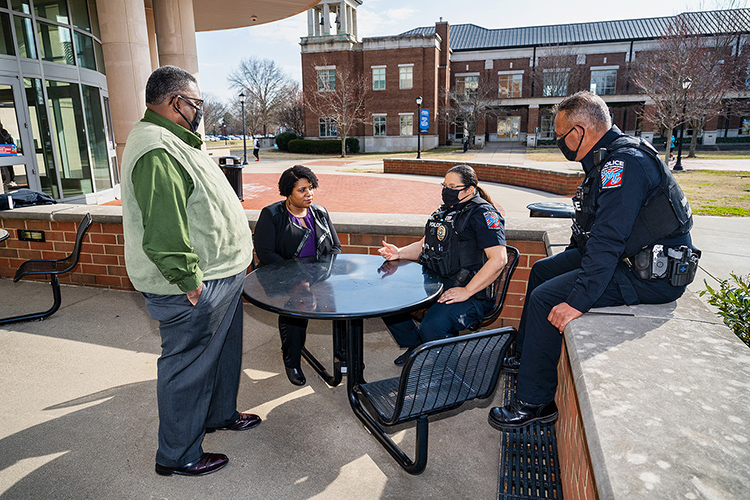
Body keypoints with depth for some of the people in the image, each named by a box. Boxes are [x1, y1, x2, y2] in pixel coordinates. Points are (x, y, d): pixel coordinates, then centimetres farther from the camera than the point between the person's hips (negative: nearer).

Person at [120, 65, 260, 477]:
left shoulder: (173, 142, 15)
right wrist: (190, 281, -24)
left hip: (219, 275, 11)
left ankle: (220, 414, 46)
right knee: (187, 368, 5)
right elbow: (163, 232, -29)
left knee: (223, 351, 24)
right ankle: (178, 456, 24)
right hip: (196, 290, -11)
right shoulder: (157, 152, -22)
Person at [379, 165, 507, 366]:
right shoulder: (444, 211, 18)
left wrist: (466, 291, -23)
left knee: (431, 329, -31)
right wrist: (399, 253, 5)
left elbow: (498, 259, -20)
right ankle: (415, 346, 20)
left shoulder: (483, 214, -10)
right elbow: (424, 245, 25)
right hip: (433, 284, 9)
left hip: (470, 292, -9)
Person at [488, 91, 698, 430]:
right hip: (627, 256, 11)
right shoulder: (609, 158, 10)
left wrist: (577, 301, -32)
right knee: (542, 270, 15)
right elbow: (602, 231, 20)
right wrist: (574, 258, 20)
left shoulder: (625, 163, -24)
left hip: (650, 275, -11)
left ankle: (535, 403, -5)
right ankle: (524, 356, 28)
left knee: (546, 298, -19)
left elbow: (607, 240, -31)